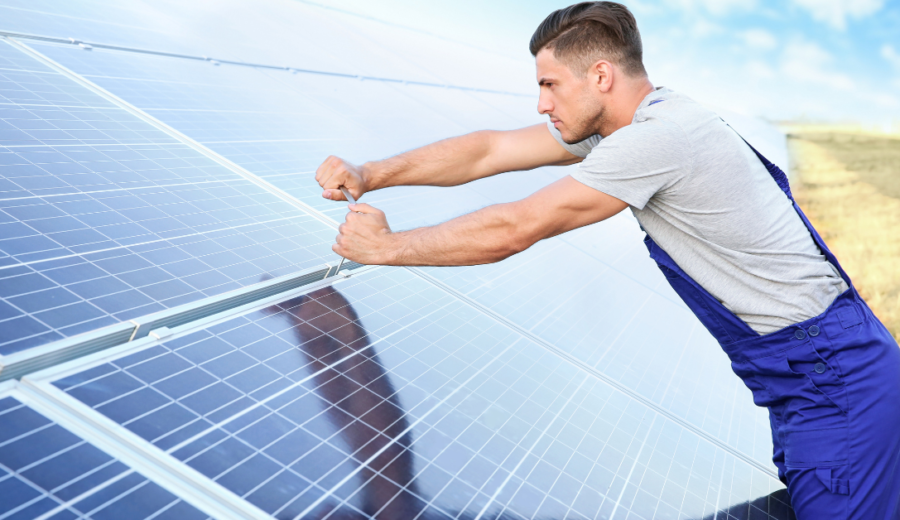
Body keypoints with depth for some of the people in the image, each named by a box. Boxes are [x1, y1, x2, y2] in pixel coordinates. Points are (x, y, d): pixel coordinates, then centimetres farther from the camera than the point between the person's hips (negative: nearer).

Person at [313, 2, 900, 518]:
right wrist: (369, 175, -4)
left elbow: (511, 231, -24)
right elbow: (488, 152, 2)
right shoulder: (617, 122, 2)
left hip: (835, 378, -8)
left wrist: (386, 247, -12)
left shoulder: (659, 135, -26)